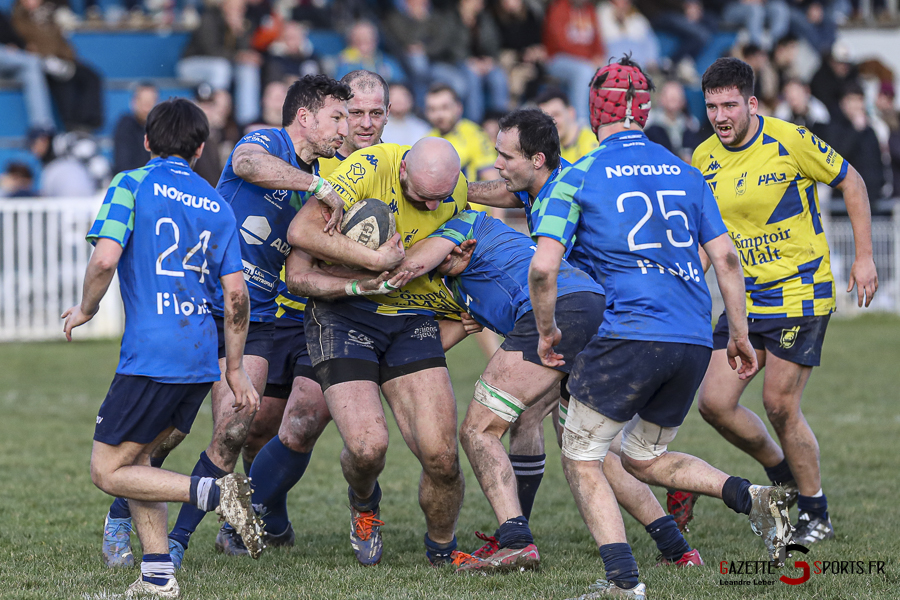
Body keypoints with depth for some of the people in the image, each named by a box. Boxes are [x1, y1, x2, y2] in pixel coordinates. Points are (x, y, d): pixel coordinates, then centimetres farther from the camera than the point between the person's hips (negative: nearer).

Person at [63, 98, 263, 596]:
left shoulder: (132, 185, -3)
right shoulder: (216, 205, 13)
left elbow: (105, 259, -16)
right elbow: (236, 294, 10)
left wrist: (85, 310, 3)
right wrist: (235, 369, 17)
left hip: (151, 357, -7)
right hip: (200, 357, 7)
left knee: (108, 471, 0)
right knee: (134, 457, 18)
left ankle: (212, 492, -19)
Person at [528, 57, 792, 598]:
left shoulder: (577, 178, 0)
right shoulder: (684, 173, 15)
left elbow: (543, 268, -8)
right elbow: (726, 258, 11)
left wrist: (547, 332, 7)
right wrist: (740, 335, 18)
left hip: (630, 337, -6)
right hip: (694, 341, 6)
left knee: (581, 457, 6)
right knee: (644, 458, 22)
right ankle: (752, 498, 1)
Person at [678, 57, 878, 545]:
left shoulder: (790, 141, -14)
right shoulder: (703, 160, 1)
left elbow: (850, 182, -2)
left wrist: (863, 257, -4)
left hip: (800, 294, -5)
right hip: (745, 298, 6)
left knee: (780, 405, -8)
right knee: (715, 403, -3)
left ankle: (816, 515, 10)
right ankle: (783, 476, 24)